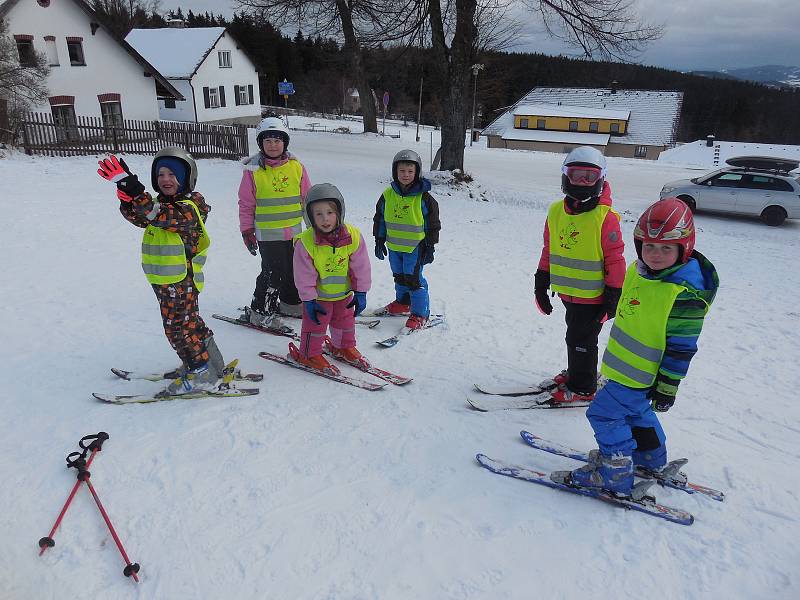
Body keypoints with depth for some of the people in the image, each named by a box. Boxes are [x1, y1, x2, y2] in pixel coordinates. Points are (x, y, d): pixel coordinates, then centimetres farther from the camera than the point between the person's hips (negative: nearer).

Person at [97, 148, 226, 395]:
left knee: (178, 328, 1)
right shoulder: (163, 203, 11)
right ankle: (207, 363, 36)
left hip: (180, 281, -9)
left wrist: (131, 186, -42)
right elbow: (138, 217, 1)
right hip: (164, 280, 9)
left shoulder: (189, 207, -19)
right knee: (189, 322, 20)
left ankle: (202, 375, 13)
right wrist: (127, 199, -21)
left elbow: (158, 215, -35)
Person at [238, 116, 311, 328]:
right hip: (268, 233, -4)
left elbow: (308, 197, 9)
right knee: (273, 272, -5)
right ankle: (259, 311, 11)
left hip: (294, 230, 4)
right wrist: (247, 231, -2)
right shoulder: (253, 170, -6)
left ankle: (291, 303, 37)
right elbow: (246, 204, -1)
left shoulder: (296, 166, 2)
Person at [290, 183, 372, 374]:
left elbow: (360, 266, -11)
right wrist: (309, 300, -16)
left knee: (345, 321, 21)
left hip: (344, 292, 4)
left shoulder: (353, 236, -21)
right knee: (315, 324, 6)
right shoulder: (305, 242, -26)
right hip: (318, 294, -3)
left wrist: (361, 292, -8)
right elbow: (304, 275, -19)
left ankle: (344, 347, 45)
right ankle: (309, 354, 27)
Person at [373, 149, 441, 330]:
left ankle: (420, 313, 7)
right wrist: (379, 241, 9)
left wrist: (430, 247, -6)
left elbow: (433, 224, -5)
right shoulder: (388, 195, -1)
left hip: (415, 247, -5)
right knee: (399, 276, 19)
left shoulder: (424, 198, -11)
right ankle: (402, 302, 40)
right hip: (394, 246, 5)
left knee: (414, 279, -4)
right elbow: (380, 219, 9)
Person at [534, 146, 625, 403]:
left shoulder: (605, 217, -15)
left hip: (592, 296, -5)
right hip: (567, 292, 6)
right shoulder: (556, 211, 1)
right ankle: (576, 373, 42)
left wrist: (614, 295, -11)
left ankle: (582, 388, 22)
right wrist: (541, 284, 12)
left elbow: (615, 259, -12)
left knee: (581, 341, 5)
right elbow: (548, 250, 10)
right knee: (575, 336, 22)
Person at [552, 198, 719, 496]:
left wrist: (667, 387, -17)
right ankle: (652, 458, 48)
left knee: (605, 413, -2)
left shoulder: (684, 295, -29)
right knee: (635, 410, 26)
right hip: (627, 364, 9)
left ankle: (615, 475, 12)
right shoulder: (639, 270, -2)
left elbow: (681, 347, -22)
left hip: (640, 374, -9)